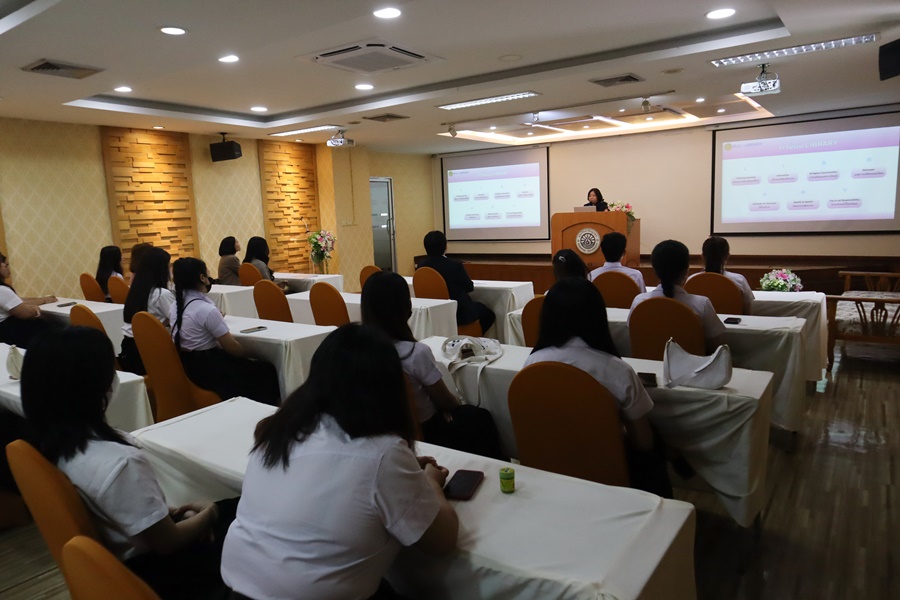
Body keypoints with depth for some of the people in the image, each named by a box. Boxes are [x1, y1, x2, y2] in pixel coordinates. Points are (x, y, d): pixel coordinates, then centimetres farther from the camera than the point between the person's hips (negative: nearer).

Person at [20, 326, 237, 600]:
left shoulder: (53, 441, -10)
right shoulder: (118, 463, -35)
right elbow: (168, 542, -22)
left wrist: (172, 511, 1)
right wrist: (208, 513, -5)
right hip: (148, 571, -7)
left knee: (232, 508, 16)